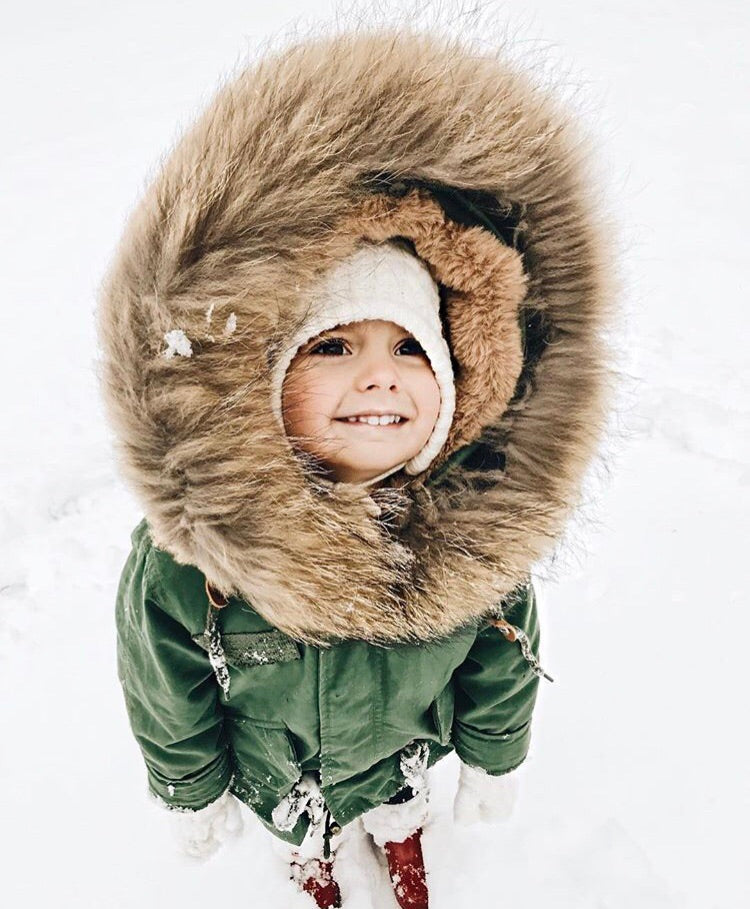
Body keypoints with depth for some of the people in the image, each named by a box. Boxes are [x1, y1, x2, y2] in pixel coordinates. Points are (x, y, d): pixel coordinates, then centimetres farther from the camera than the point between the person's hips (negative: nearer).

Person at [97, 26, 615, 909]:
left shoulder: (482, 532, -35)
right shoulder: (181, 563, -41)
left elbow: (502, 662, -13)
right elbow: (165, 698, -19)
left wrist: (493, 760, 1)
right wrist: (194, 796, -3)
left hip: (403, 739, 1)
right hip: (270, 762, 0)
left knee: (399, 796, 34)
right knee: (300, 828, 33)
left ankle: (400, 835, 73)